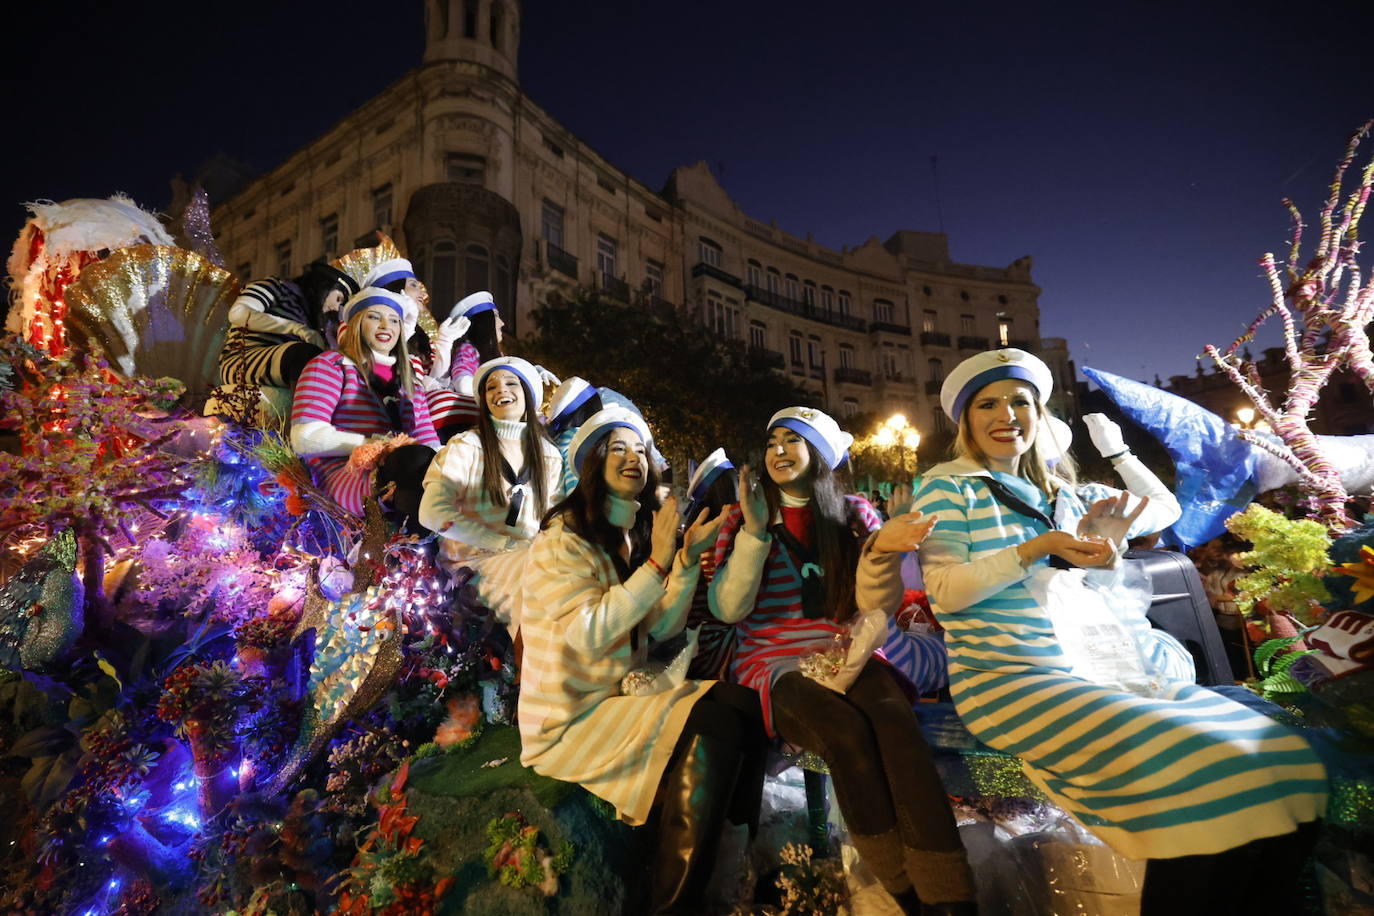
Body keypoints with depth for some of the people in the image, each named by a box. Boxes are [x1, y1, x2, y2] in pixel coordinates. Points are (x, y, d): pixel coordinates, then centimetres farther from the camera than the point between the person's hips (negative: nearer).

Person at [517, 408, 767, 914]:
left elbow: (662, 627, 5)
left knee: (741, 703, -12)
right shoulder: (563, 538, -12)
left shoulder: (636, 536, 12)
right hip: (570, 720, -7)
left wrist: (688, 559, -8)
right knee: (711, 723, -24)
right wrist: (657, 563, -25)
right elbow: (589, 636, -24)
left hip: (622, 696, 7)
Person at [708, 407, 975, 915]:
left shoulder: (853, 512, 8)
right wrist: (755, 533, -17)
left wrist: (881, 551, -17)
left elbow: (876, 606, 3)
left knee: (895, 721, -30)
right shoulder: (745, 517, 4)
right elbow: (727, 608, -5)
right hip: (773, 664, -1)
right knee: (847, 730, -30)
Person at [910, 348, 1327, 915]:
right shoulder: (946, 488, -2)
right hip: (1009, 677, -7)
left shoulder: (1059, 491, 18)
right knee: (1203, 768, -25)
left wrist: (1106, 542, 2)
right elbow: (947, 592, -10)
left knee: (1285, 757, -7)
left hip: (1104, 670, 7)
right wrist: (1037, 548, -17)